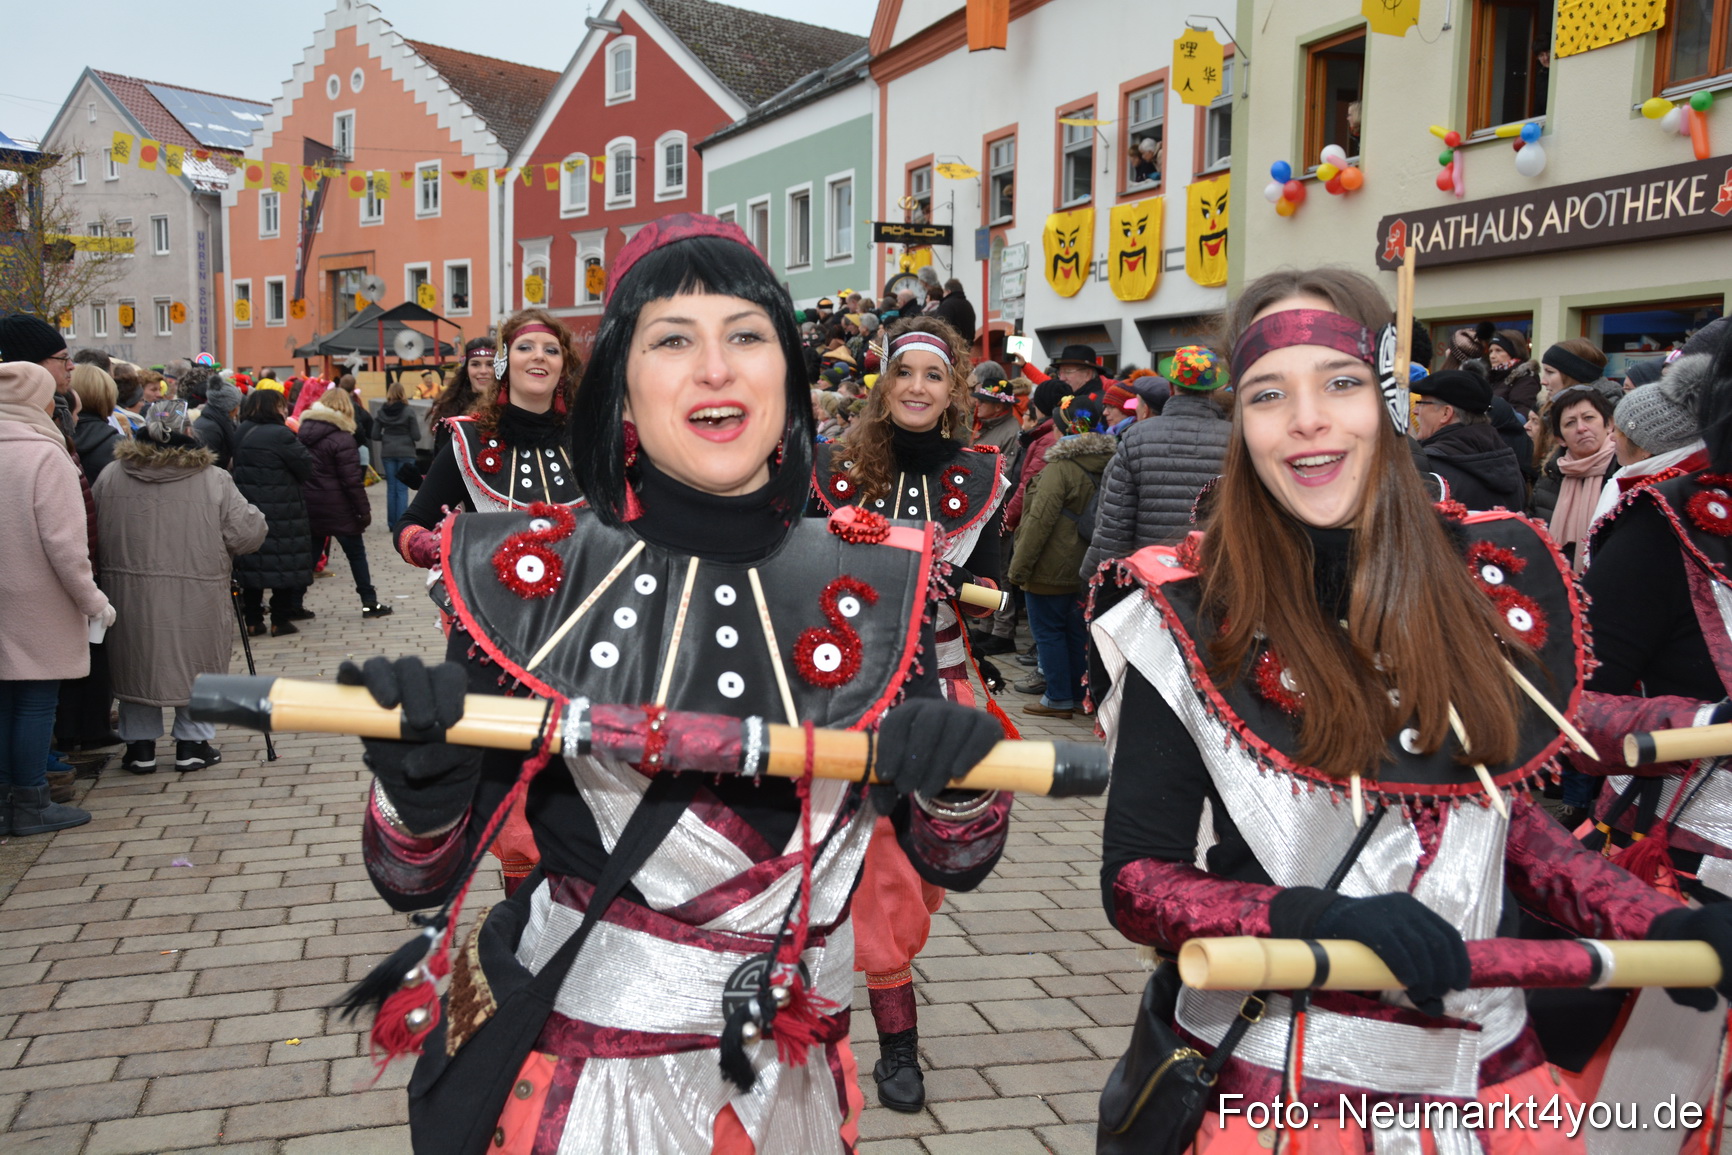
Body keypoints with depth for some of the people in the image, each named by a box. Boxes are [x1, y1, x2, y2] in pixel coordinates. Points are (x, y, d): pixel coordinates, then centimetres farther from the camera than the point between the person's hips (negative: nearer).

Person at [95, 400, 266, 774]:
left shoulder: (110, 477, 0)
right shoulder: (214, 480, -10)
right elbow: (249, 534, -9)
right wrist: (259, 524, 12)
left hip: (130, 598, 3)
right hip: (196, 599, -2)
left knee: (137, 664, 15)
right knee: (197, 667, 12)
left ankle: (140, 745, 20)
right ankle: (192, 743, 17)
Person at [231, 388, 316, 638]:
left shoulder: (242, 433, 7)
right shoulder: (281, 435, -16)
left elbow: (239, 466, 15)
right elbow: (307, 468, -12)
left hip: (248, 510, 7)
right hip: (281, 511, -7)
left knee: (253, 562, 11)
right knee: (283, 562, 3)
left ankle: (252, 620, 14)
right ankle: (280, 620, 6)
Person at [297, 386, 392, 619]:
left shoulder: (304, 431, 6)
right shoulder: (341, 438, -14)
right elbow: (352, 480, -15)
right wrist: (364, 510, -10)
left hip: (309, 506, 6)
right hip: (337, 509, -6)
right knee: (356, 553, 5)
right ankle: (369, 602, 7)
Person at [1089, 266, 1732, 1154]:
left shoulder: (1485, 574, -4)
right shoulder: (1188, 616, -16)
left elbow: (1500, 810, 9)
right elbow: (1135, 881, -13)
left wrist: (1656, 925, -5)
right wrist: (1325, 920, -28)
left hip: (1485, 1066, 4)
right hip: (1271, 1084, -4)